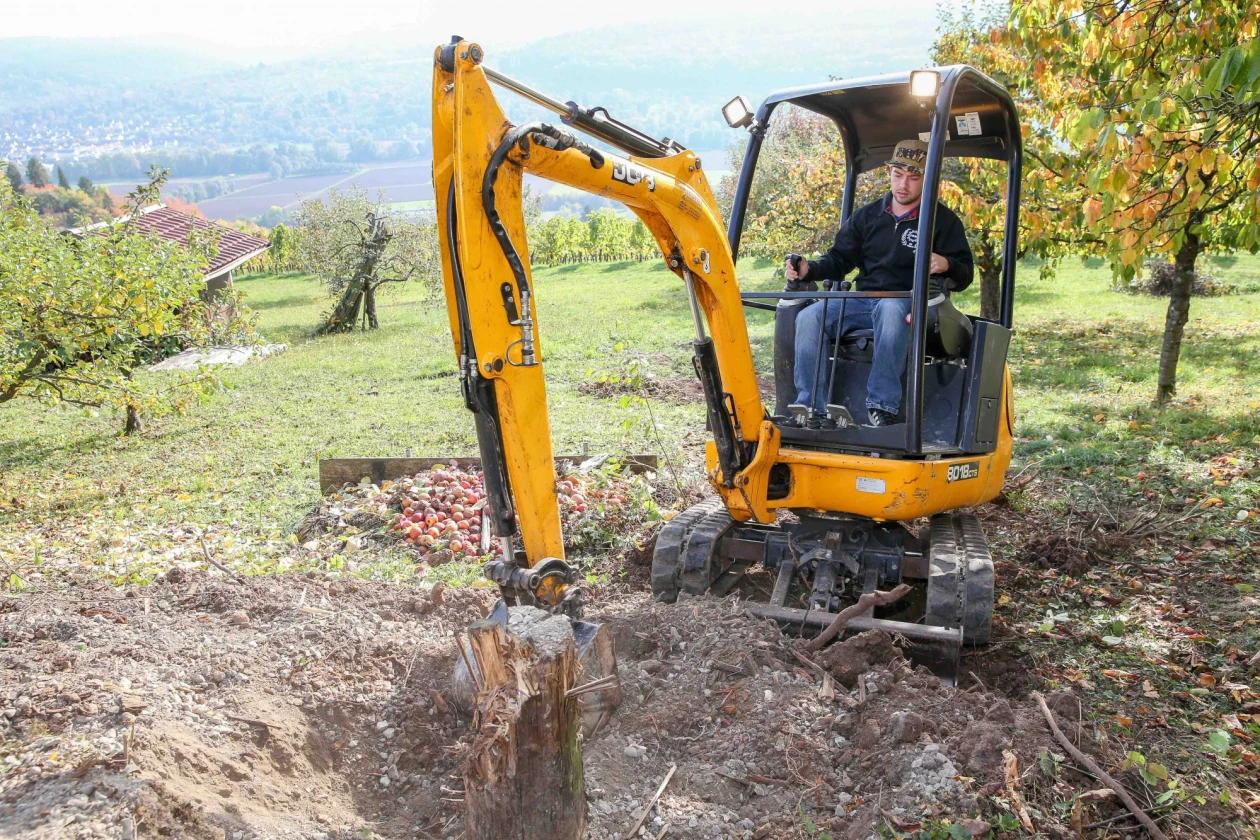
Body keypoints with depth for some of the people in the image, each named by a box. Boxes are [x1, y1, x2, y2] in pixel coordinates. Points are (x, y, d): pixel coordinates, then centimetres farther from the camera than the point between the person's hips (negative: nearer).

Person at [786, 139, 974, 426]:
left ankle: (883, 408, -42)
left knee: (891, 310, -41)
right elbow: (840, 259, 17)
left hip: (909, 305, -4)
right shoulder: (868, 215, 17)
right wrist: (810, 269, -4)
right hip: (862, 302, 4)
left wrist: (947, 265, -23)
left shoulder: (943, 221, 6)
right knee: (809, 317, -22)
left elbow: (965, 274, 1)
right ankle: (811, 410, -24)